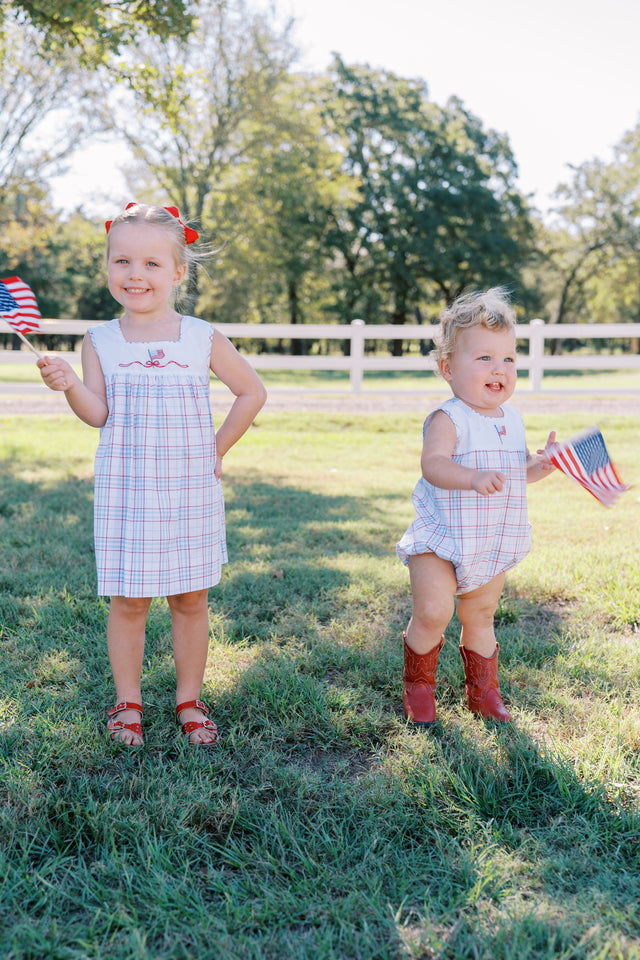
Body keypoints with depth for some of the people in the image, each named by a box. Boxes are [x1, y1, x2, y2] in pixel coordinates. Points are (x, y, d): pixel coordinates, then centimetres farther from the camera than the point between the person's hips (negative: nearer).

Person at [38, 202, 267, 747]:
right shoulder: (100, 341, 1)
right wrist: (69, 386, -23)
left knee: (191, 599, 9)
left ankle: (190, 700, 25)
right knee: (127, 601, 5)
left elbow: (252, 392, 9)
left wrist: (217, 450, 5)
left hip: (191, 493, 0)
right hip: (125, 494, 0)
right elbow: (98, 414, -5)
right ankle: (128, 703, 23)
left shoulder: (203, 339, -1)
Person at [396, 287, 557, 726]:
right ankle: (418, 683, 12)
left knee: (480, 617, 17)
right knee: (432, 612, -14)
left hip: (494, 546, 6)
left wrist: (540, 465, -1)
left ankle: (483, 689, 35)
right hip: (442, 540, -6)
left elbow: (518, 470, 20)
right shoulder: (449, 419, -15)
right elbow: (433, 465, -30)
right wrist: (473, 478, -46)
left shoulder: (512, 419, 8)